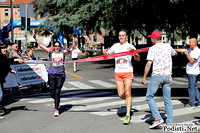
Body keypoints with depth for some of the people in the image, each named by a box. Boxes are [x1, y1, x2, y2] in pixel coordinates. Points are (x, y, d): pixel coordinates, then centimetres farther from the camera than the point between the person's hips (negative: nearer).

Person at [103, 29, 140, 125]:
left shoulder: (130, 46, 1)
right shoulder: (115, 46, 12)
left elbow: (138, 59, -6)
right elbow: (107, 55, 19)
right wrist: (105, 52, -5)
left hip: (128, 72, -3)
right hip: (118, 73, 3)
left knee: (127, 93, -9)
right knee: (121, 94, 0)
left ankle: (128, 115, -5)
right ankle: (128, 102, 33)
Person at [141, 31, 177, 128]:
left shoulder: (153, 48, -4)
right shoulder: (168, 47, 12)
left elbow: (149, 64, -12)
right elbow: (175, 53, 34)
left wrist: (144, 77, -7)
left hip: (157, 75, -5)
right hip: (168, 75, 5)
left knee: (149, 97, 3)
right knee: (167, 100, 8)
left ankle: (158, 118, -9)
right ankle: (169, 123, 8)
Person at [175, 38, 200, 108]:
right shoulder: (191, 49, 12)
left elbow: (192, 61, -22)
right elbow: (182, 50, 20)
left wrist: (187, 54, -14)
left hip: (193, 73, -9)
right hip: (191, 72, 9)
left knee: (191, 87, -4)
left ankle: (191, 104, 2)